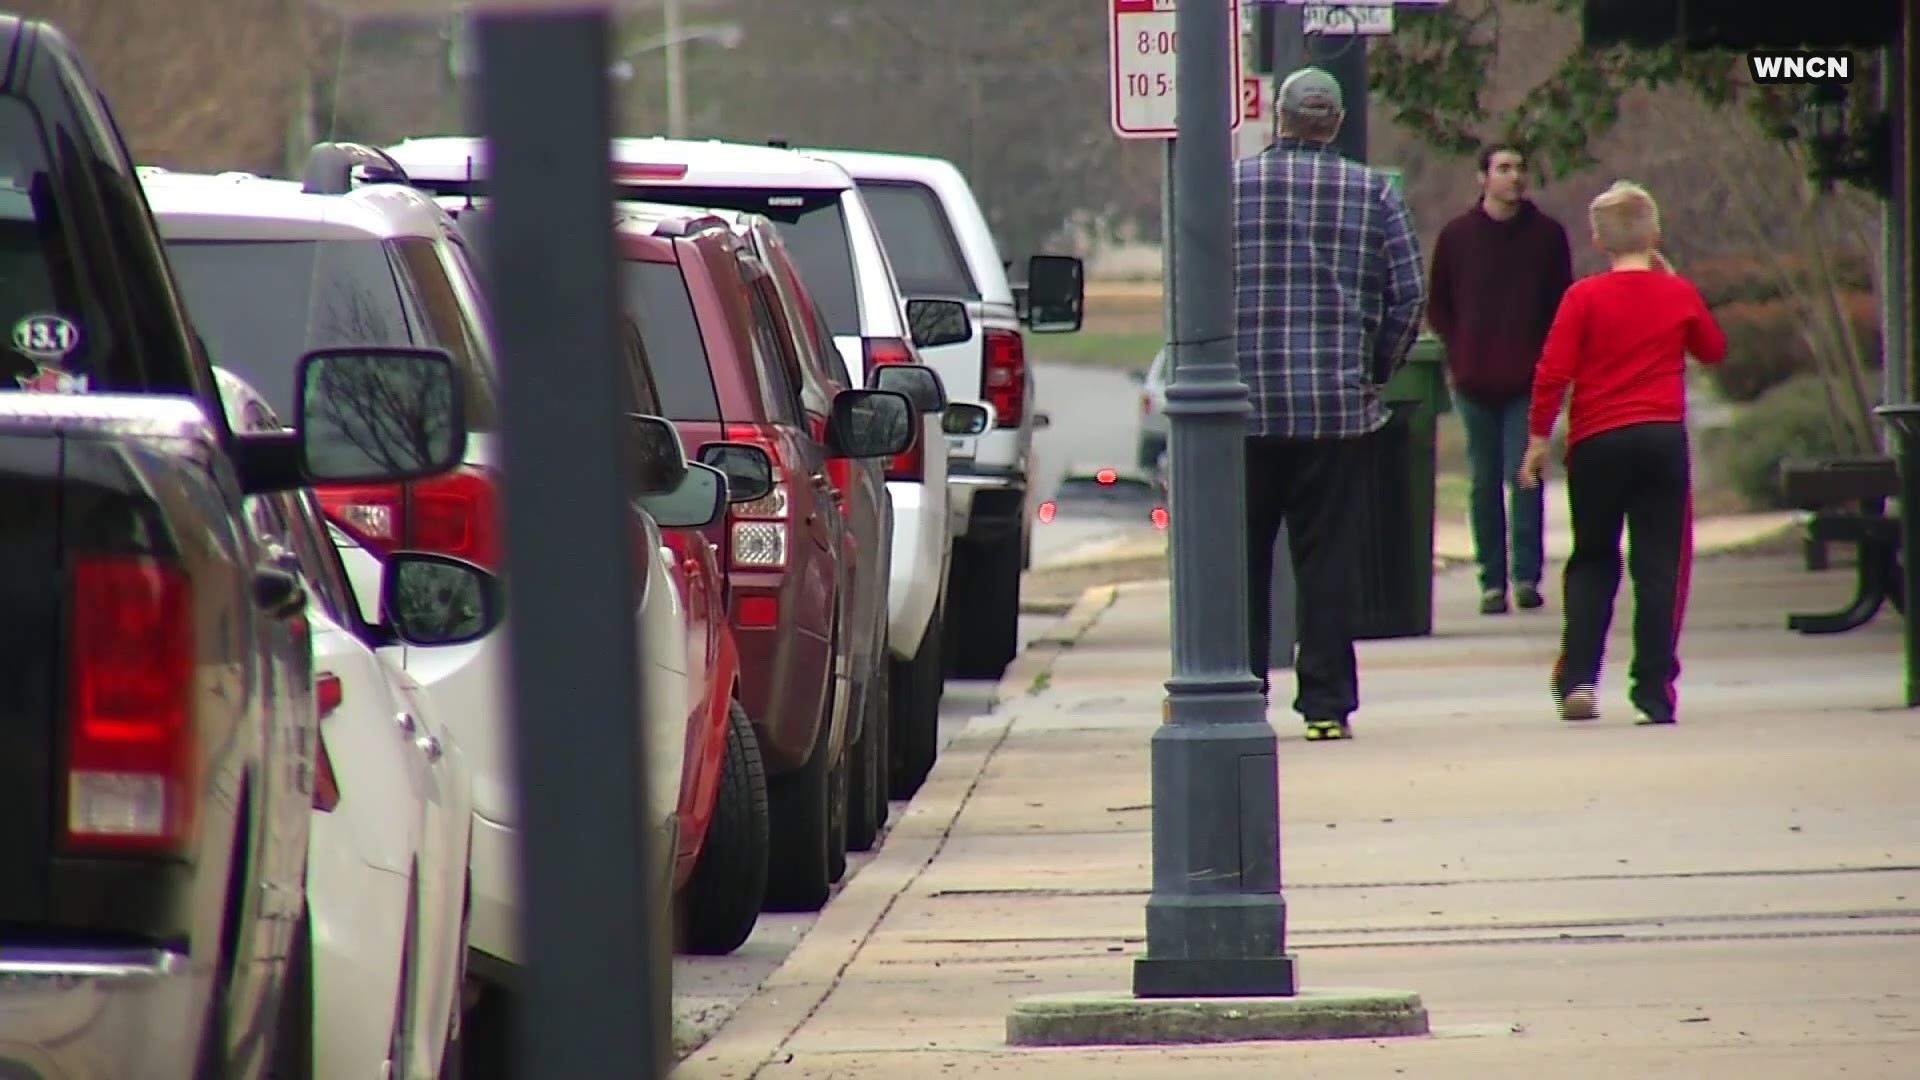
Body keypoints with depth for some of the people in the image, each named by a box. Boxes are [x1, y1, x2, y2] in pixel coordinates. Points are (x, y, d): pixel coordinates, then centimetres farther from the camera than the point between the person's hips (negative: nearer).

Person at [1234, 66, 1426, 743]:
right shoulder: (1372, 193, 2)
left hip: (1243, 405, 0)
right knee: (1328, 558, 3)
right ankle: (1326, 703, 1)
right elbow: (1409, 295, 1)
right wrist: (1377, 371, 14)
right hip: (1338, 405, 1)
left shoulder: (1229, 188, 0)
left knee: (1240, 559, 7)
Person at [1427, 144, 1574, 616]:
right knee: (1483, 484, 4)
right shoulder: (1457, 236, 6)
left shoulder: (1547, 234, 5)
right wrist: (1458, 353, -1)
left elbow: (1563, 306, 9)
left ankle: (1526, 576, -6)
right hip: (1474, 383, 2)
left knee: (1524, 478, -9)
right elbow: (1437, 306, 14)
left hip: (1529, 383, -1)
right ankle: (1492, 581, 8)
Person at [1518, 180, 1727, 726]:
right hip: (1662, 436, 0)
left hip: (1596, 441, 0)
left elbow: (1553, 372, -9)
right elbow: (1713, 349, 21)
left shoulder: (1584, 297, -4)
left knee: (1592, 561, 14)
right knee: (1659, 566, 3)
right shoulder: (1679, 294, 3)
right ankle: (1655, 691, -3)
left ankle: (1578, 677, 2)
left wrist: (1538, 438, -1)